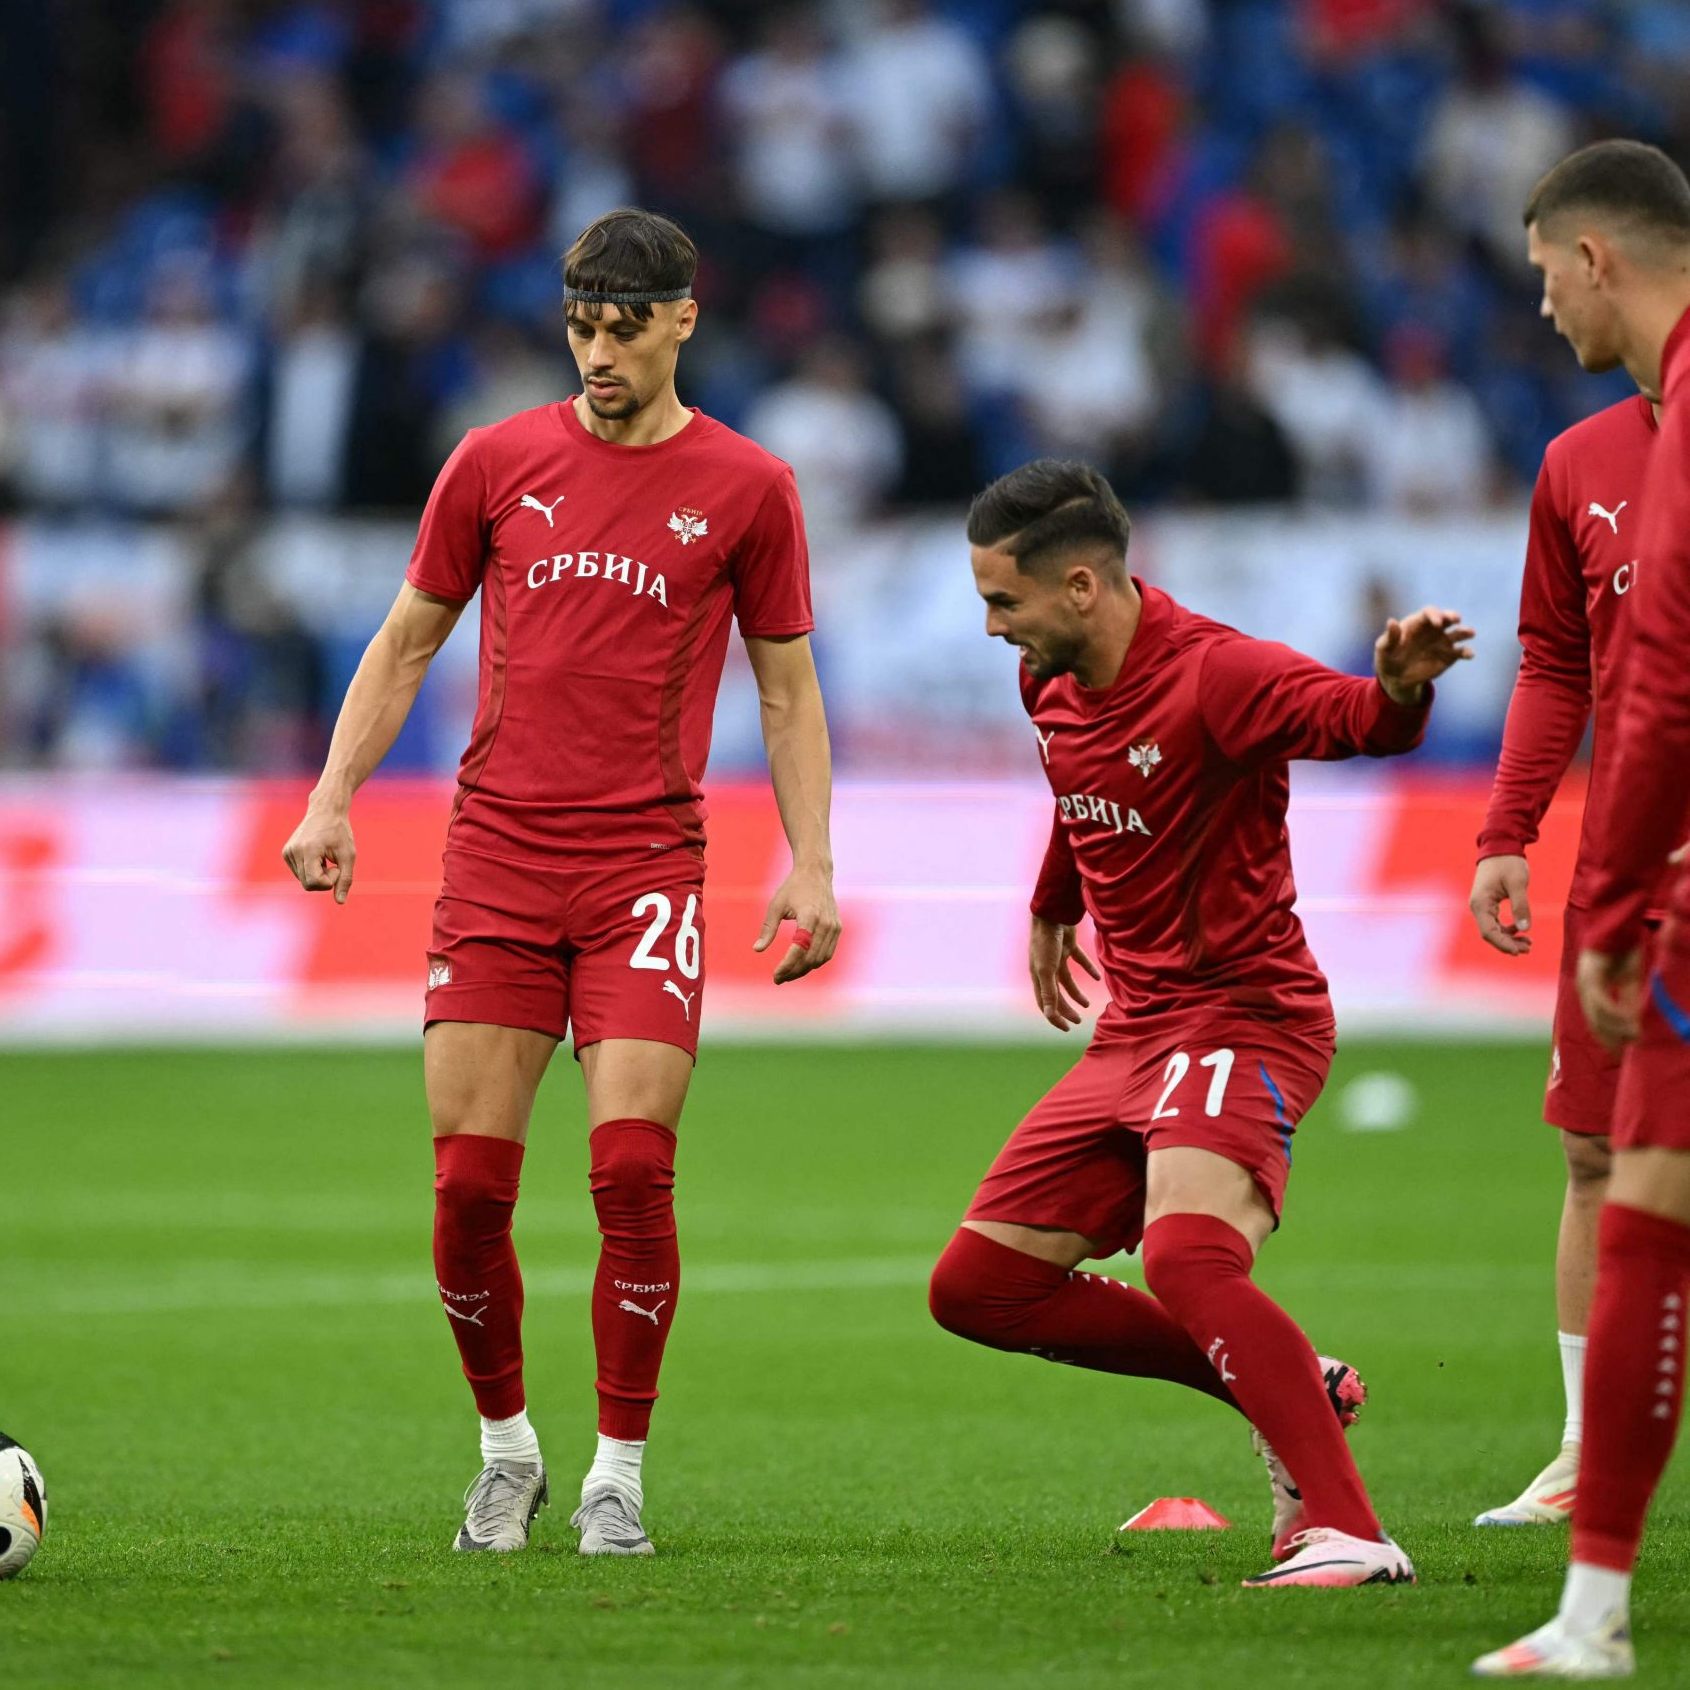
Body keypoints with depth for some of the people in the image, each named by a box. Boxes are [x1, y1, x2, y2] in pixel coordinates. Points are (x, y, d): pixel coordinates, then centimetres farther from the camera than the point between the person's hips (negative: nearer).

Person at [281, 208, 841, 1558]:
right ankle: (506, 1450, 17)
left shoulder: (745, 488, 4)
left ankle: (619, 1473, 1)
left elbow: (788, 690, 10)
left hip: (647, 863, -1)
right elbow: (406, 643, 15)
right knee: (468, 1183, -3)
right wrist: (333, 800, 4)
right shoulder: (499, 462, 7)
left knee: (633, 1167, -12)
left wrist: (811, 867, 0)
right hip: (497, 853, 2)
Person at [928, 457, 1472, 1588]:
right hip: (1134, 1031, 9)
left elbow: (1356, 721, -38)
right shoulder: (1051, 684, 7)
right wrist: (1055, 909, 41)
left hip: (1243, 1016, -9)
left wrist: (1399, 688, -59)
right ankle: (1293, 1388, 12)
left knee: (1186, 1254, -34)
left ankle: (1349, 1536, -35)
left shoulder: (1210, 673, -19)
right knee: (976, 1287, 9)